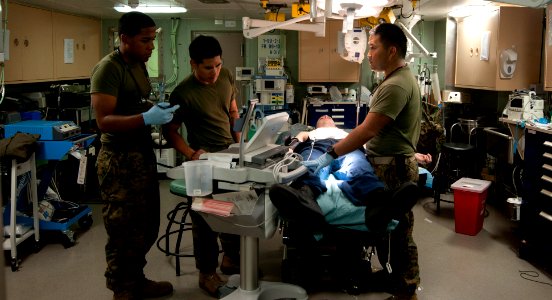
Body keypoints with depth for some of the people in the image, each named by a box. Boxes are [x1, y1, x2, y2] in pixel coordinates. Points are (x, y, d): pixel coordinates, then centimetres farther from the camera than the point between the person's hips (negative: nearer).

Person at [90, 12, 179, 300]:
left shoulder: (139, 65, 11)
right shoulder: (108, 68, -16)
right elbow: (104, 121, -22)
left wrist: (159, 110, 2)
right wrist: (147, 118, -31)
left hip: (143, 154, 9)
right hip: (120, 160, -9)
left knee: (146, 226, 18)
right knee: (125, 232, 2)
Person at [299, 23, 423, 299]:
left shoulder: (396, 85, -22)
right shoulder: (399, 78, 12)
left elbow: (367, 131, -26)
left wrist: (330, 156, -25)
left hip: (392, 168, -10)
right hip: (389, 163, 10)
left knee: (399, 231, 2)